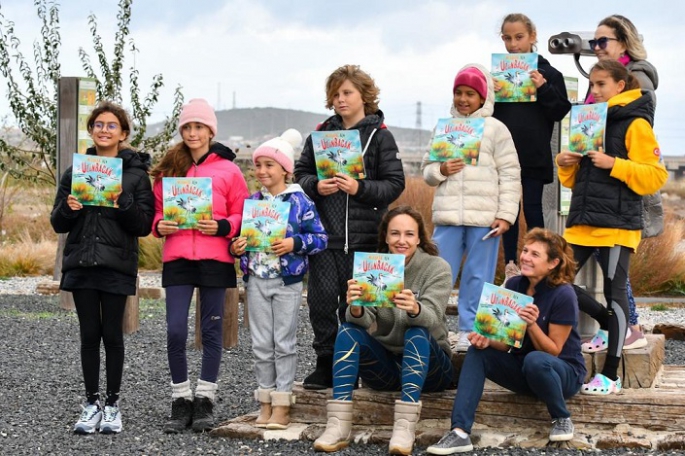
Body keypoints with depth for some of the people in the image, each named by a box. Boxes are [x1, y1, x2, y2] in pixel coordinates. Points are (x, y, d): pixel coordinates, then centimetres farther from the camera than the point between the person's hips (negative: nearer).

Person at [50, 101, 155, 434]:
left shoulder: (136, 173, 1)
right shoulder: (75, 172, 9)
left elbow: (144, 225, -3)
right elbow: (58, 223, 11)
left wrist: (124, 203, -20)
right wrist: (68, 208, -11)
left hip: (117, 266, -2)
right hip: (81, 265, 3)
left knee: (112, 335, 2)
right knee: (89, 334, 5)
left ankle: (112, 404, 13)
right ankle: (91, 404, 13)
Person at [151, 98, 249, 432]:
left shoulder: (227, 169, 4)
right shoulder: (168, 167, 11)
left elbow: (241, 215, 5)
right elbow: (157, 209, 15)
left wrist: (222, 226, -14)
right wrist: (160, 226, -6)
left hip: (215, 258, -1)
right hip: (177, 257, 2)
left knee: (211, 329, 5)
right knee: (175, 330, -5)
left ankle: (204, 401, 14)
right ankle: (181, 402, 8)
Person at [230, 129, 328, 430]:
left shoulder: (300, 202, -5)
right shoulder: (251, 202, 8)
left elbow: (320, 238, -6)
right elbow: (240, 235, 16)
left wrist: (295, 244, -21)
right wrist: (235, 247, -5)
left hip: (288, 281, -4)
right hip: (257, 280, 4)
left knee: (284, 343, 1)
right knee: (261, 344, 8)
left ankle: (282, 405, 7)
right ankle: (265, 402, 16)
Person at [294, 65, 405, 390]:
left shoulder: (379, 135, 2)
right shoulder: (321, 133, 11)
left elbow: (395, 183, -3)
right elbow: (301, 171, 13)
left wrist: (360, 188, -16)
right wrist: (316, 186, -8)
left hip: (363, 235, -2)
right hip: (324, 231, 3)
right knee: (322, 298, -2)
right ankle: (326, 364, 10)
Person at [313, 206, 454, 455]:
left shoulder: (437, 267, -7)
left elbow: (431, 318, -24)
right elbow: (364, 321, -14)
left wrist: (415, 309, -48)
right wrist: (355, 309, -39)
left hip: (428, 365, -3)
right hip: (385, 365, 3)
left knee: (416, 333, -31)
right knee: (348, 330, -20)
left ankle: (405, 427, -43)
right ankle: (338, 425, -32)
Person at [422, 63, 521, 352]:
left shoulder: (495, 129, 4)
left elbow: (510, 175, 0)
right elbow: (427, 169, 17)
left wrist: (506, 215, -8)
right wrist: (441, 170, -7)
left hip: (484, 217, -2)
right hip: (448, 216, 2)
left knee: (478, 277, 4)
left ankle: (470, 331, 12)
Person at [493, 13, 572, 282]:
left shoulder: (548, 73, 0)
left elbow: (561, 112, -3)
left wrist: (544, 89, -17)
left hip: (535, 156, -2)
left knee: (533, 209, 1)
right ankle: (510, 266, 13)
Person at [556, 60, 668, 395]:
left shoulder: (636, 124, -5)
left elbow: (655, 175, -12)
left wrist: (613, 164, -20)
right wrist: (566, 164, 1)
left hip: (617, 223, -7)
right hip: (582, 221, 7)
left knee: (614, 292, -2)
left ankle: (610, 376, 4)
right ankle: (608, 322, 25)